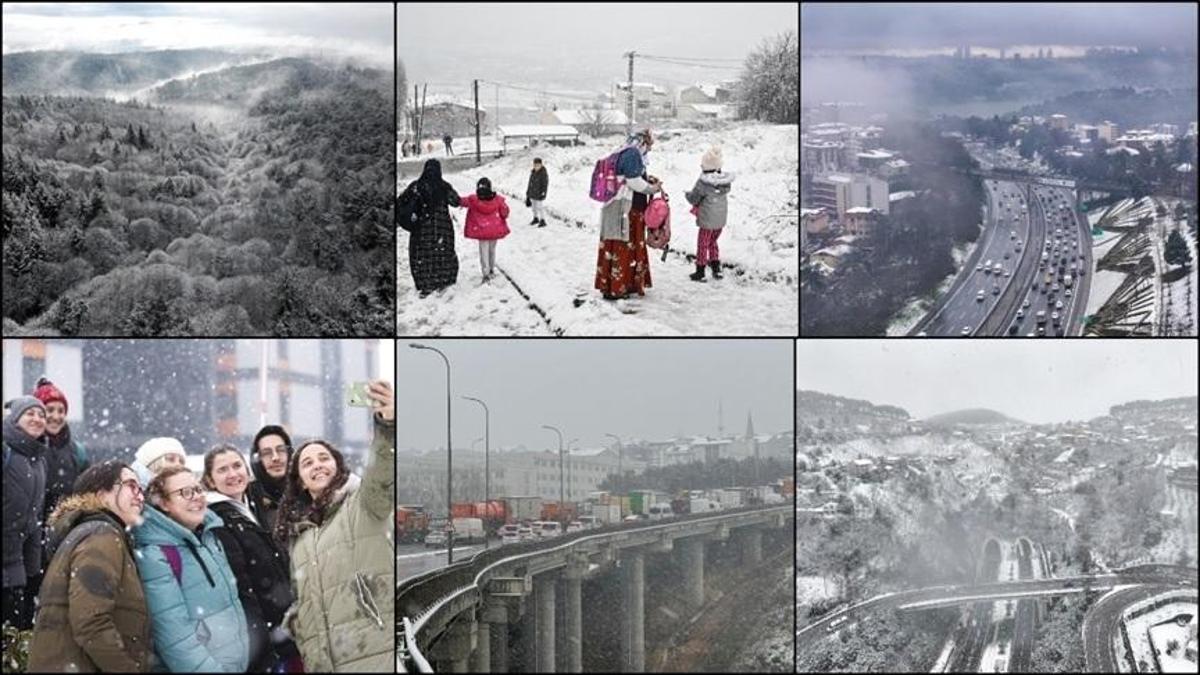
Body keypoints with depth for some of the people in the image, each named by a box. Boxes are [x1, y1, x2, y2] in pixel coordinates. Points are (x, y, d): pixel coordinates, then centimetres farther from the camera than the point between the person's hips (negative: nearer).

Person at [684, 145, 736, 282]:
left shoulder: (703, 182, -21)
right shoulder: (726, 181, -5)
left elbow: (693, 199, -13)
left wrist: (687, 194, 8)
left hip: (707, 220, -6)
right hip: (721, 219, 6)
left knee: (703, 244, 8)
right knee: (712, 242, 24)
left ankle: (700, 272, 15)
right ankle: (716, 267, 24)